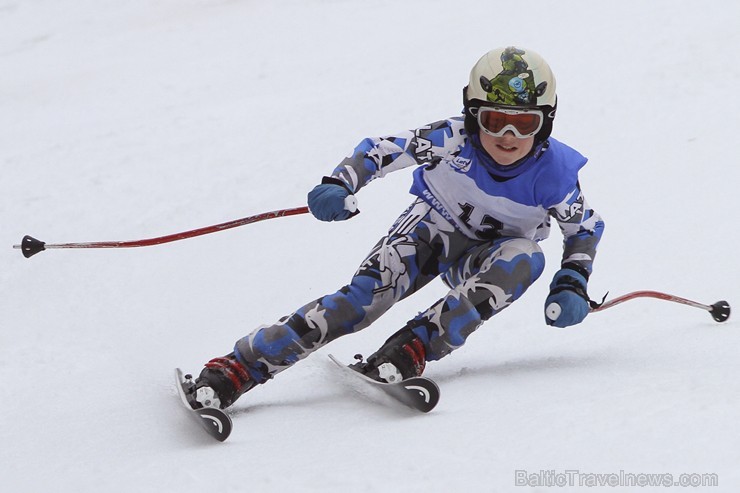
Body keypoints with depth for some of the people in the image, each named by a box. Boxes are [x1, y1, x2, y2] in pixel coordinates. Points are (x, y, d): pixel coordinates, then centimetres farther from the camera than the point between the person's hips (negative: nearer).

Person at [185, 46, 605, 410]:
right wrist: (339, 184, -38)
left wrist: (572, 285, -19)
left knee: (526, 260, -34)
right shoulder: (453, 140, -26)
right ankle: (237, 369, -32)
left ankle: (412, 349, -35)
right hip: (432, 228, -1)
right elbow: (382, 149, -20)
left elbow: (585, 228, -5)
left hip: (483, 259, 1)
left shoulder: (554, 172, -22)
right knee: (368, 294, -28)